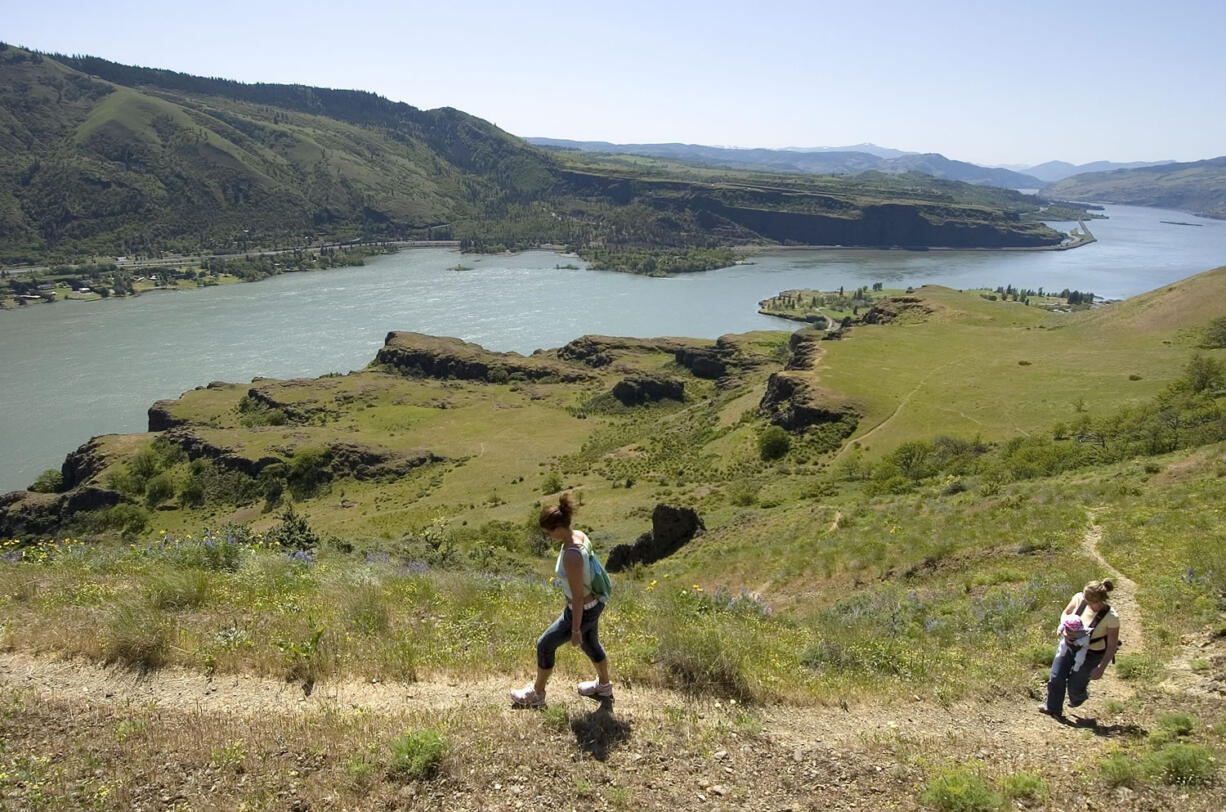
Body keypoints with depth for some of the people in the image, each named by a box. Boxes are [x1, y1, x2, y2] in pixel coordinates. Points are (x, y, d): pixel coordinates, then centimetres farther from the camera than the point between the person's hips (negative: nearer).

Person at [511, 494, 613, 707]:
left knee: (545, 645, 12)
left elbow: (577, 597, -27)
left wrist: (575, 630, -16)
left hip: (582, 611, -8)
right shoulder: (580, 536, -9)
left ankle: (536, 694, 33)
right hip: (594, 603, 8)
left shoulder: (570, 556, -36)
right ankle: (604, 687, 53)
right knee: (590, 644, 30)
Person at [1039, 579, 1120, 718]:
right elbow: (1065, 613, 2)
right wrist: (1065, 626, -19)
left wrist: (1102, 667, -18)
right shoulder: (1079, 598, -19)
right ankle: (1052, 708, 26)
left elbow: (1112, 645, -17)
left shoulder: (1111, 617, -28)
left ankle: (1080, 696, 44)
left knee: (1074, 686, 7)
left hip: (1091, 654, -4)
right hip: (1070, 644, 4)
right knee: (1056, 678, 4)